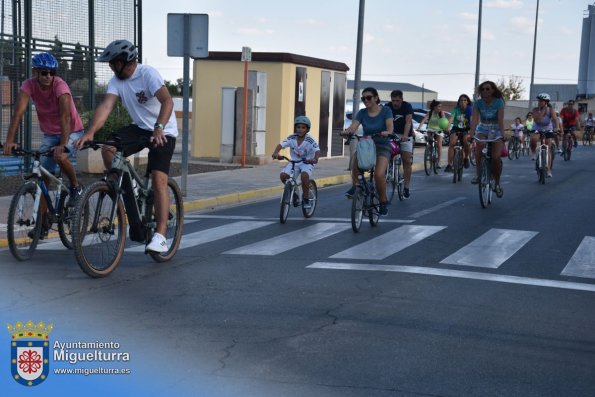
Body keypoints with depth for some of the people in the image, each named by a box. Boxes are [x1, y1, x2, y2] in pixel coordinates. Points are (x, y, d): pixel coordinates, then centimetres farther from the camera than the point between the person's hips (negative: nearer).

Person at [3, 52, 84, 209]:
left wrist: (63, 145, -47)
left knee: (61, 157, -33)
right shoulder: (29, 85, -16)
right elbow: (19, 112, -25)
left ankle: (76, 187, -4)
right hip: (50, 134, 4)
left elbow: (65, 116, -36)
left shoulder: (60, 85, -26)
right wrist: (9, 140, -37)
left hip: (71, 131, -4)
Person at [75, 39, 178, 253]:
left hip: (163, 132, -6)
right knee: (108, 149, -19)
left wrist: (159, 128, -48)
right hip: (139, 128, 6)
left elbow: (167, 101, -33)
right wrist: (90, 132, -29)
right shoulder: (117, 80, -2)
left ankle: (160, 236, -19)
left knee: (158, 179, -19)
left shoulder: (148, 73, -20)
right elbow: (106, 106, -14)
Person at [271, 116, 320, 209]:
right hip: (294, 162, 4)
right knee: (283, 175, -20)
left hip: (307, 163, -3)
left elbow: (317, 150, -27)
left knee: (304, 175, -34)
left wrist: (315, 159, -49)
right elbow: (281, 145, -19)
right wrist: (275, 153, -40)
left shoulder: (310, 140, -17)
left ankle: (306, 199, -14)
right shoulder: (291, 138, -9)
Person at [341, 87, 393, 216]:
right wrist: (346, 132, -33)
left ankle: (383, 201, -4)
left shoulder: (385, 111, -3)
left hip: (382, 146, -2)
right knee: (355, 160, -34)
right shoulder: (362, 113, 4)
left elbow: (390, 127, -17)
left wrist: (386, 132, -40)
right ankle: (355, 186, -17)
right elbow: (353, 127, -11)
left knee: (379, 174, -26)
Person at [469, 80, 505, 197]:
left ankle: (497, 184, 7)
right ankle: (478, 174, -17)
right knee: (479, 144, -33)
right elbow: (474, 119, -18)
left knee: (496, 157, -14)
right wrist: (471, 133, -33)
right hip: (482, 129, 2)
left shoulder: (499, 102, -14)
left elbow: (500, 119, -23)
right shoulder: (478, 103, -8)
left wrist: (502, 134, -36)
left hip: (496, 130, -2)